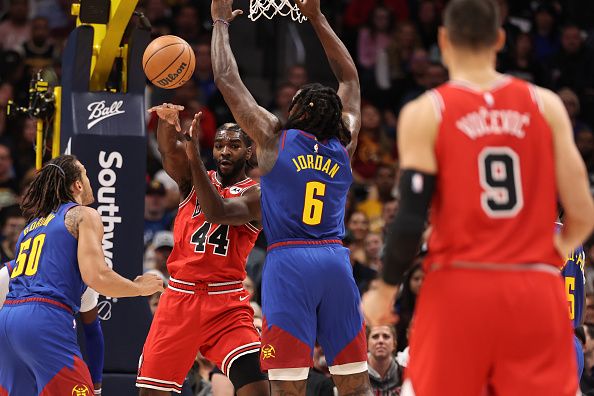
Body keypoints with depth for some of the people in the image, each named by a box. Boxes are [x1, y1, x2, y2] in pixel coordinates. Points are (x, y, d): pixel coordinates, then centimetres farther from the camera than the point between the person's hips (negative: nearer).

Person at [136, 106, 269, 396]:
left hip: (226, 304, -3)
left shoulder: (256, 193, -2)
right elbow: (168, 150, -10)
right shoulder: (194, 179, 10)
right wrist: (167, 120, -33)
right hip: (179, 296, 3)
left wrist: (194, 155, -28)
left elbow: (218, 213, -21)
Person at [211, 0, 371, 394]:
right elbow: (350, 77, 29)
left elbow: (228, 80, 10)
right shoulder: (344, 145, 14)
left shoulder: (275, 138, 5)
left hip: (289, 261, -4)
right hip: (336, 261, 4)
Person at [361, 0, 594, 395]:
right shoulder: (547, 105, 3)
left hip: (458, 289, -1)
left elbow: (411, 221, -8)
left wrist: (385, 291, 7)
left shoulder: (425, 114, -3)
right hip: (536, 291, 2)